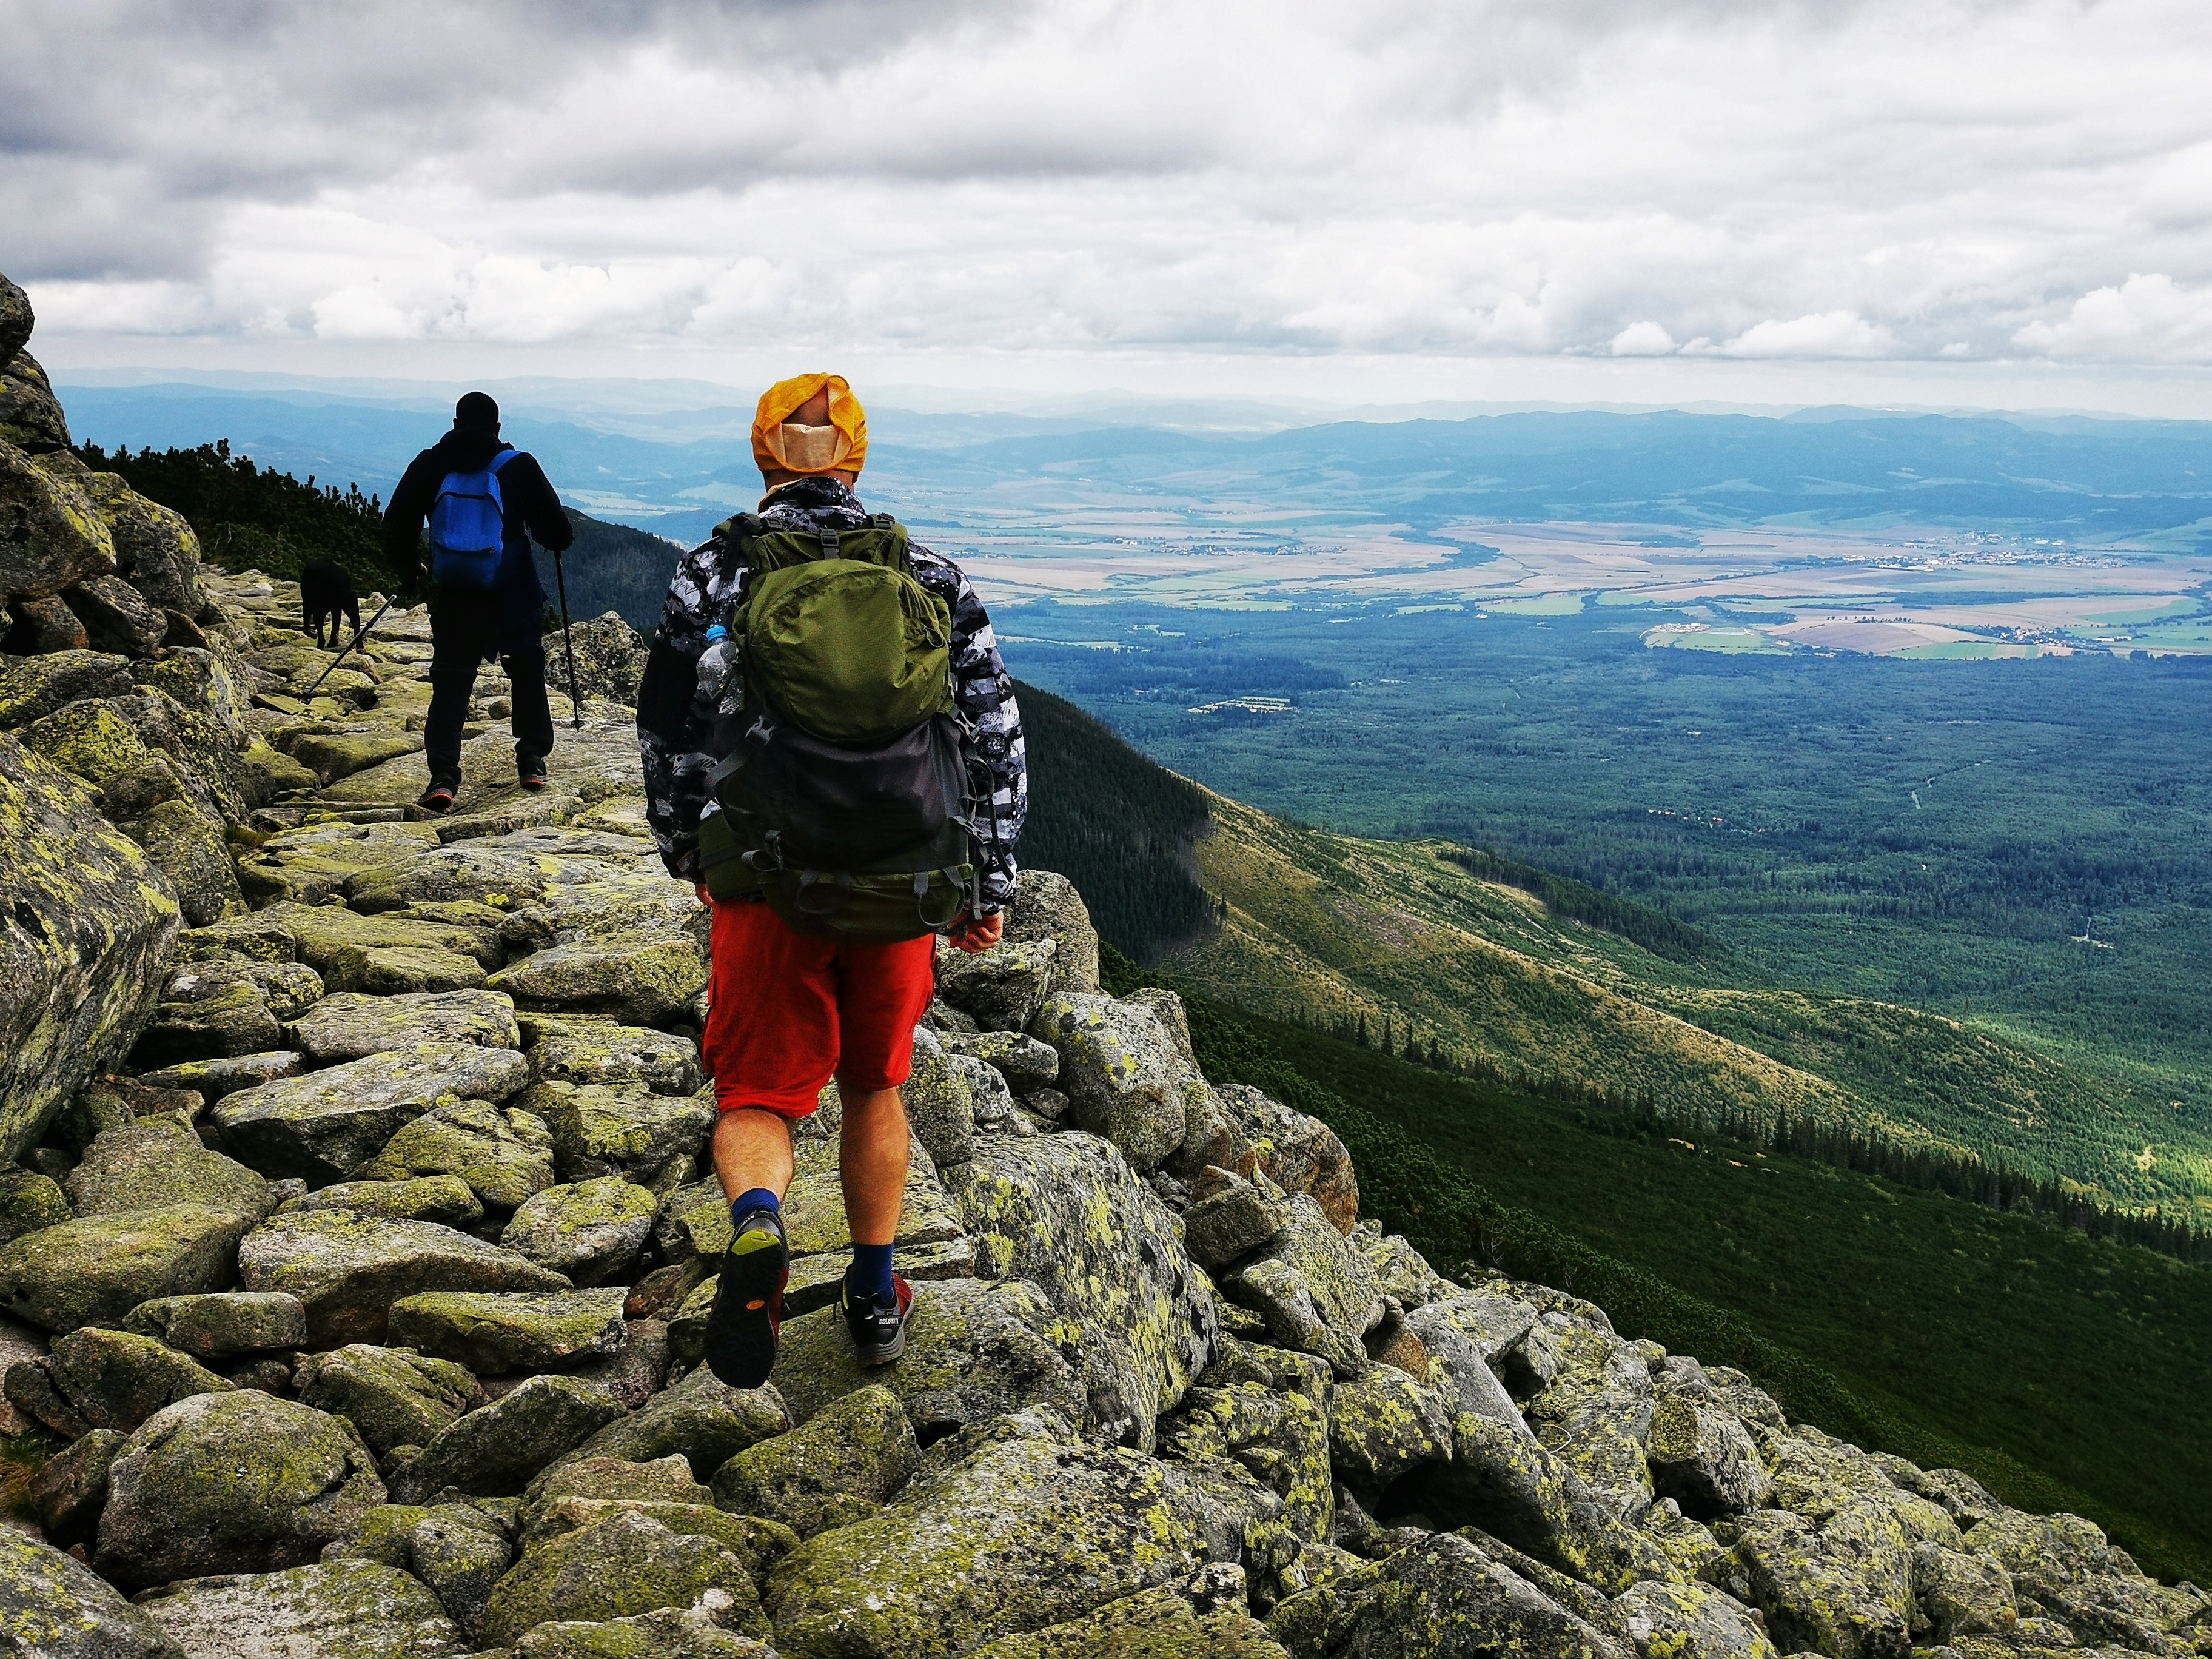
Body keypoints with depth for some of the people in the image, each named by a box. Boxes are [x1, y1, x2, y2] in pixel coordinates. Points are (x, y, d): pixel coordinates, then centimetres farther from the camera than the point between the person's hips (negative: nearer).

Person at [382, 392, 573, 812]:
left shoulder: (429, 466, 2)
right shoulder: (520, 466, -3)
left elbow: (397, 522, 4)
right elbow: (555, 529, -2)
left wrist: (406, 565, 20)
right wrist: (559, 540, 21)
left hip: (452, 594, 1)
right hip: (514, 597, -1)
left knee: (450, 683, 3)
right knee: (528, 672, 19)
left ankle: (443, 778, -11)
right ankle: (533, 762, 20)